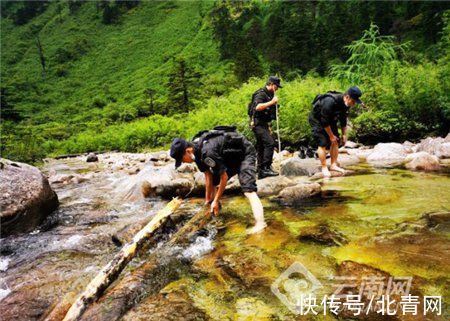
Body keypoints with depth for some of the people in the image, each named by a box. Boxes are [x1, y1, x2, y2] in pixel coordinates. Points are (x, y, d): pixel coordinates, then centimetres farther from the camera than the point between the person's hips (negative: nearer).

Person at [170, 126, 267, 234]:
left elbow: (224, 177, -26)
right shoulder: (196, 151, -9)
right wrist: (208, 199, 1)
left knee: (248, 189, -25)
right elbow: (208, 175, -1)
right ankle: (214, 213, 28)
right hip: (231, 156, 9)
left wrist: (216, 201, -16)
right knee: (214, 182, 11)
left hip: (245, 153, -9)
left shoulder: (207, 152, -36)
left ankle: (260, 223, -29)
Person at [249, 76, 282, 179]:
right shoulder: (261, 93, -10)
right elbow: (258, 107, -27)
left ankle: (261, 172, 13)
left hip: (263, 124, 10)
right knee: (270, 143, -20)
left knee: (262, 148, 9)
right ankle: (266, 168, -20)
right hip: (258, 124, -10)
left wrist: (268, 126, 25)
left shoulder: (269, 94, 21)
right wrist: (272, 102, -23)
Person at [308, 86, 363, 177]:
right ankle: (324, 168, -5)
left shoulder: (346, 104, -9)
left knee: (335, 142, 1)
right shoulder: (330, 102, -35)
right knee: (323, 144, -14)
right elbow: (324, 122, -29)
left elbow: (343, 120, 5)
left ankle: (333, 165, 9)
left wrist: (344, 135, 4)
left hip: (330, 120, 8)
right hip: (317, 119, -8)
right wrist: (331, 136, -21)